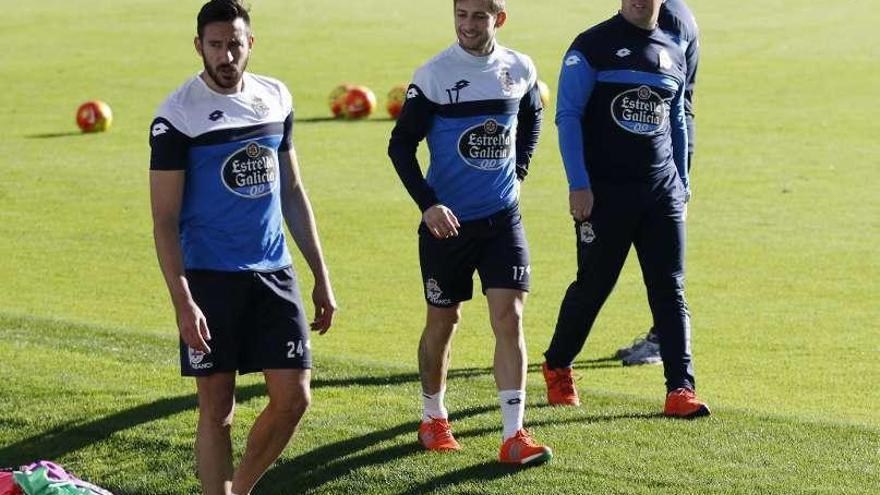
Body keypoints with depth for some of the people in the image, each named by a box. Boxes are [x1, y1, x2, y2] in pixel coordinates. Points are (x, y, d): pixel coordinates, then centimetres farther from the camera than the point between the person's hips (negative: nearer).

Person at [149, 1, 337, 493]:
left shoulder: (276, 98, 7)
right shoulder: (178, 114, -9)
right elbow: (165, 218, -10)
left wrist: (321, 276, 14)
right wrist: (183, 302, -18)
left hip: (274, 273, 5)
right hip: (211, 278, -5)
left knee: (294, 397, 1)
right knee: (217, 409, 1)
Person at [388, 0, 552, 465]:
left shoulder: (520, 69, 0)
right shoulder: (433, 75, -11)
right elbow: (400, 144, -7)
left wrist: (518, 170, 12)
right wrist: (428, 204, -16)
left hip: (503, 219, 2)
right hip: (447, 223, -2)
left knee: (509, 319, -8)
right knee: (442, 324, 10)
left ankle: (514, 436, -9)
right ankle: (433, 418, 32)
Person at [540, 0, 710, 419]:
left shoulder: (674, 54, 12)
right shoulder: (592, 46, -5)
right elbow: (568, 115, -8)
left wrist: (682, 184, 18)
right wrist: (578, 185, -15)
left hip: (662, 191, 4)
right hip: (604, 191, -4)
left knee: (670, 290, -1)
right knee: (593, 286, 4)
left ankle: (680, 389, -3)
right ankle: (556, 368, 25)